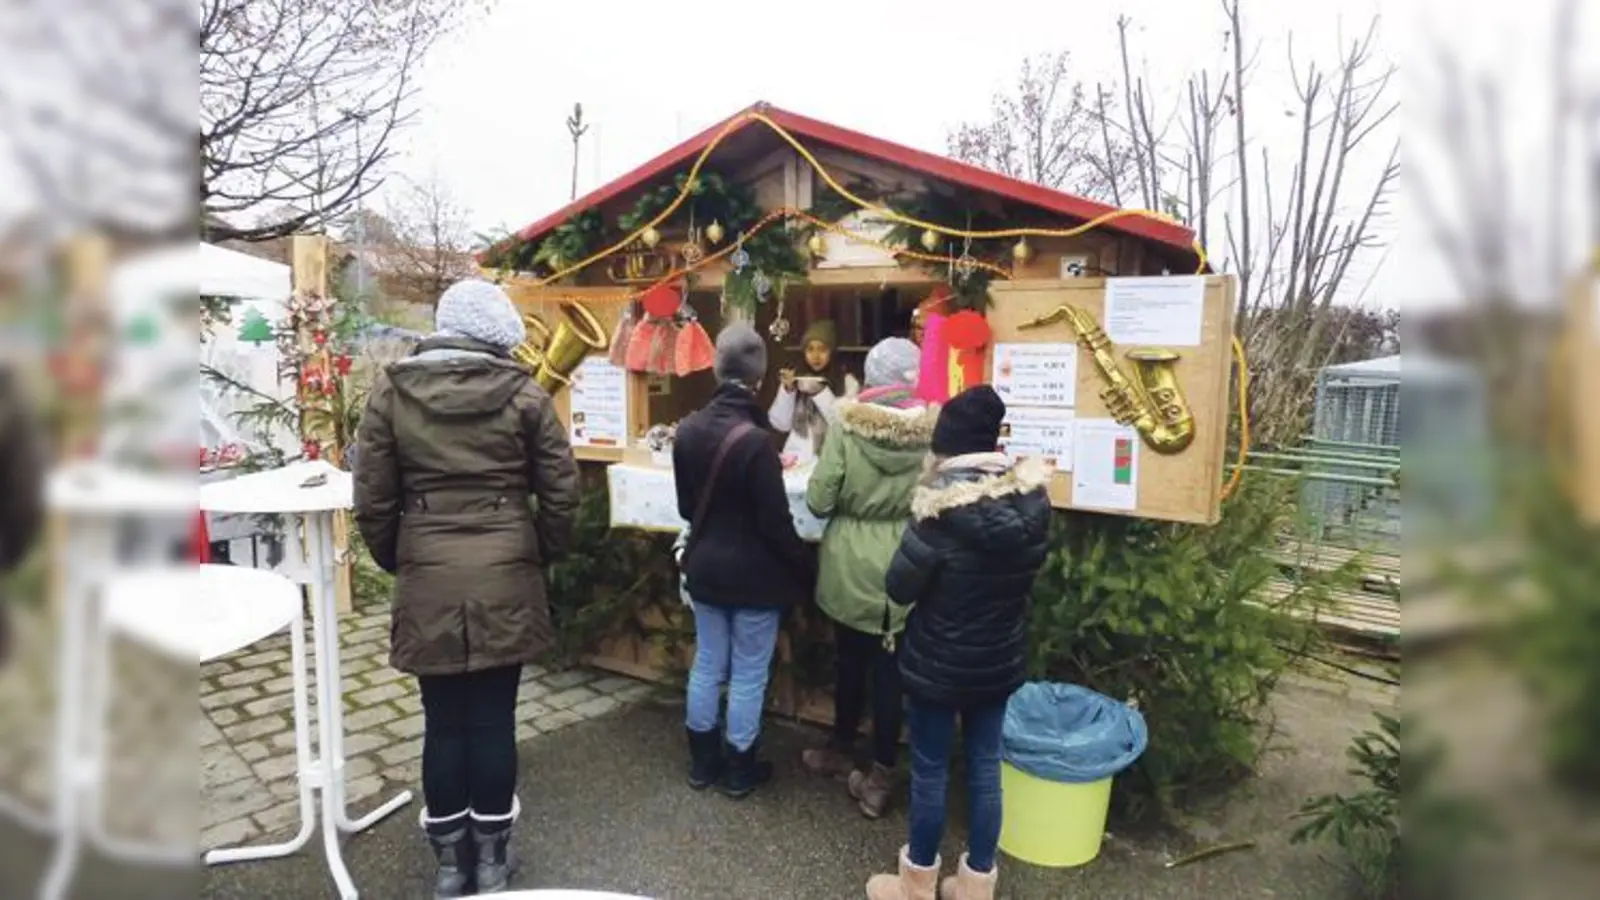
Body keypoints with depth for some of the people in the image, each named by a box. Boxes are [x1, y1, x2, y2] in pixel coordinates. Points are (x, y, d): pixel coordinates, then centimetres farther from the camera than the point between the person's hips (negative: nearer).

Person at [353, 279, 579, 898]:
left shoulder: (391, 390, 0)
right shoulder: (523, 394, -3)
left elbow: (372, 499, 1)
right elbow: (560, 492, -2)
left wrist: (395, 562, 16)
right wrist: (544, 555, 14)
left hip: (428, 578, 1)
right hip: (505, 576, -1)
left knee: (443, 720, 11)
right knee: (493, 718, 9)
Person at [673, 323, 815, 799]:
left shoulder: (688, 429, -4)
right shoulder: (755, 440, -25)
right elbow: (778, 524, -20)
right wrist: (807, 568, -5)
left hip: (705, 567, 6)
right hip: (754, 574, -6)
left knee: (706, 665, 18)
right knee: (748, 675, 9)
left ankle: (702, 760, 32)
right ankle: (739, 769, 24)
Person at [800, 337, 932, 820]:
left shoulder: (847, 428, -15)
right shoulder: (932, 431, -13)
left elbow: (818, 501, -11)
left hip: (851, 569, 0)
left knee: (850, 663, 19)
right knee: (891, 672, 12)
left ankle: (840, 750, 39)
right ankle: (880, 777, 22)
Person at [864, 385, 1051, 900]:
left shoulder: (941, 509, -24)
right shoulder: (1032, 500, -7)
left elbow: (899, 587, -16)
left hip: (939, 662, -5)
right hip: (1000, 659, 5)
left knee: (930, 769, 12)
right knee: (984, 767, 17)